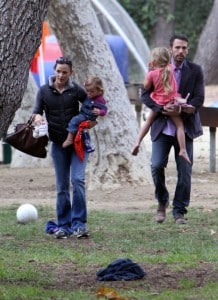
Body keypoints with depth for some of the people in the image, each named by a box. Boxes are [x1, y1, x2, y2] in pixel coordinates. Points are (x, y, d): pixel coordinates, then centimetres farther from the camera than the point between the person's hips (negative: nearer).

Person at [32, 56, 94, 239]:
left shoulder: (77, 90, -3)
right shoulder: (44, 91, 2)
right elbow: (37, 110, 1)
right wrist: (37, 116, -22)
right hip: (58, 144, 2)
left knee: (77, 179, -15)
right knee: (62, 186, 5)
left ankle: (79, 224, -13)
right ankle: (63, 226, 11)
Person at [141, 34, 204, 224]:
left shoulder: (195, 71, 2)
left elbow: (199, 98, -4)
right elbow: (145, 95, -1)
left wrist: (181, 109, -22)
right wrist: (162, 108, -19)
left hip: (185, 127, 0)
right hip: (162, 127, 0)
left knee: (185, 171, 0)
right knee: (157, 165, -11)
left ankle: (180, 211, 10)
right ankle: (162, 201, 14)